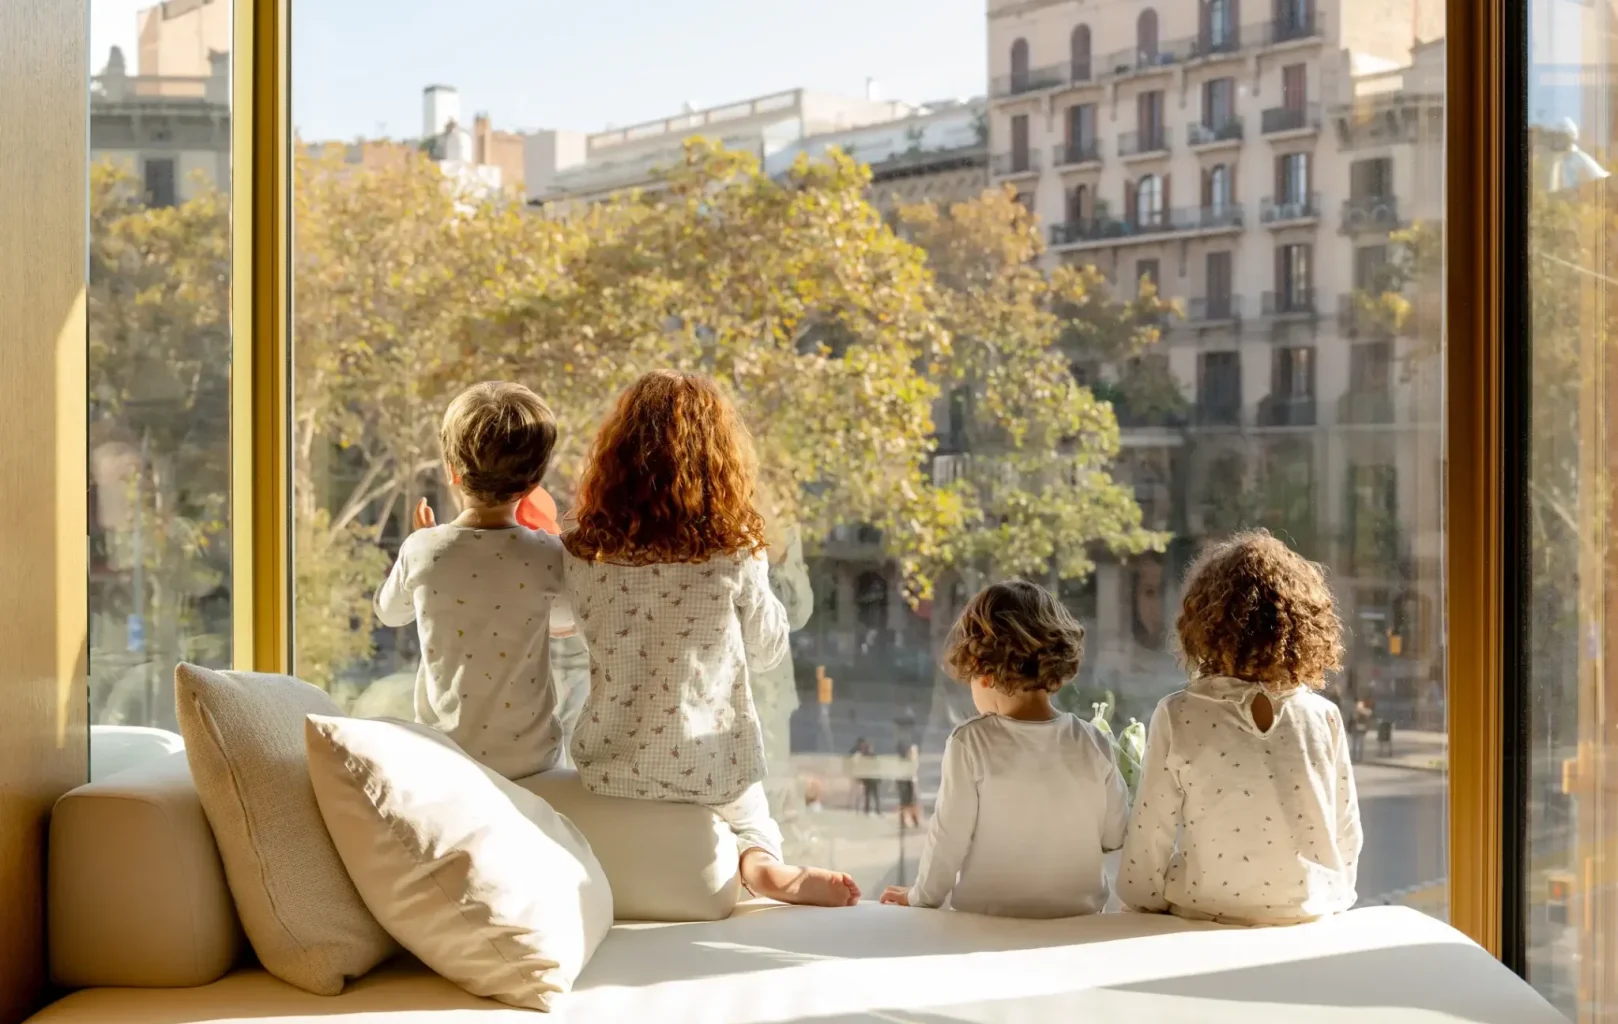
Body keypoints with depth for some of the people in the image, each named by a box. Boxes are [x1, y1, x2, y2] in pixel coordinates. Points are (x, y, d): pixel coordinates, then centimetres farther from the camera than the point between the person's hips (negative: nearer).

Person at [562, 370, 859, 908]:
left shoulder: (582, 550, -10)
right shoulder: (736, 551, -14)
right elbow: (767, 653, 0)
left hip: (609, 768, 2)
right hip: (711, 770, -2)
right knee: (748, 809, 30)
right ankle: (763, 864, 0)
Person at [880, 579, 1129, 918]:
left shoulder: (970, 743, -17)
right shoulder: (1093, 744, -7)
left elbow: (949, 836, -11)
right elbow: (1116, 835, 3)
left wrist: (921, 897, 6)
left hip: (989, 916, -3)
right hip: (1079, 916, 3)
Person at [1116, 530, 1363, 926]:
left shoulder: (1178, 716, -11)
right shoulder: (1324, 717, -5)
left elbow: (1149, 842, -8)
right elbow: (1348, 841, 2)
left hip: (1207, 927, -2)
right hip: (1310, 925, 2)